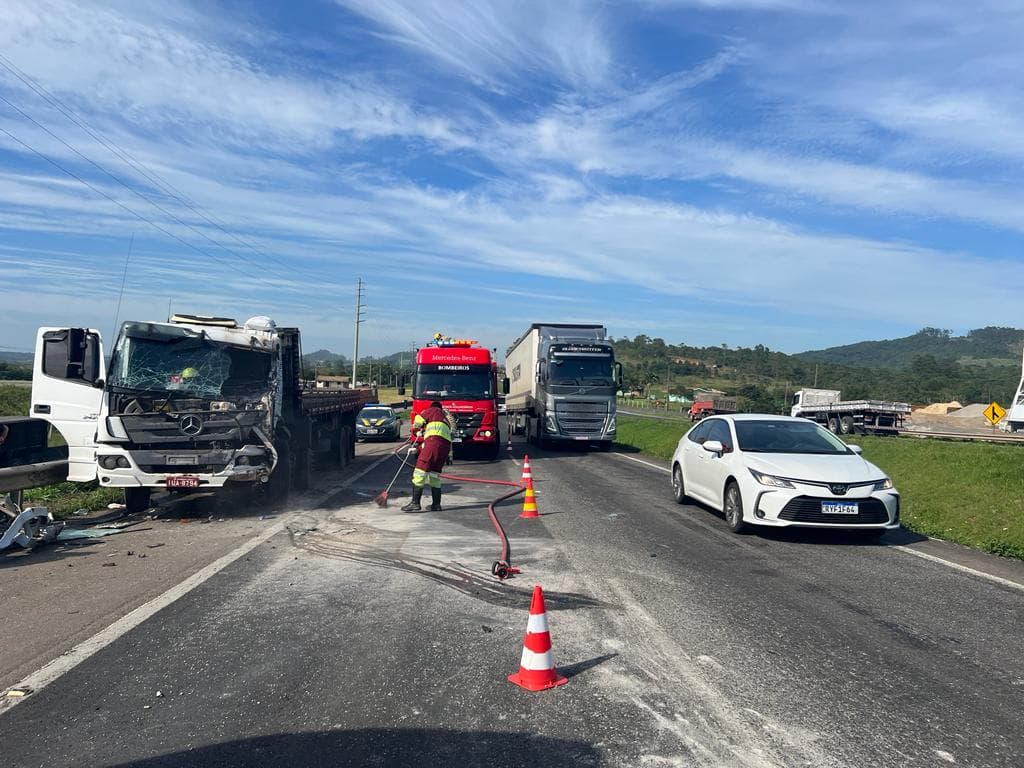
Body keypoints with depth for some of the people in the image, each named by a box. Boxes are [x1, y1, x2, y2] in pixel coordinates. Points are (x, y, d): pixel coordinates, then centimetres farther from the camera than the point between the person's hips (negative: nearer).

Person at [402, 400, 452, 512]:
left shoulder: (433, 410, 18)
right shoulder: (445, 418, 37)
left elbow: (418, 420, 6)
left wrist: (419, 429, 27)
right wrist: (419, 448, 33)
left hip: (435, 441, -8)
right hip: (446, 445, 8)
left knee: (420, 470, -7)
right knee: (434, 474, 14)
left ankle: (415, 503, -12)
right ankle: (436, 504, 11)